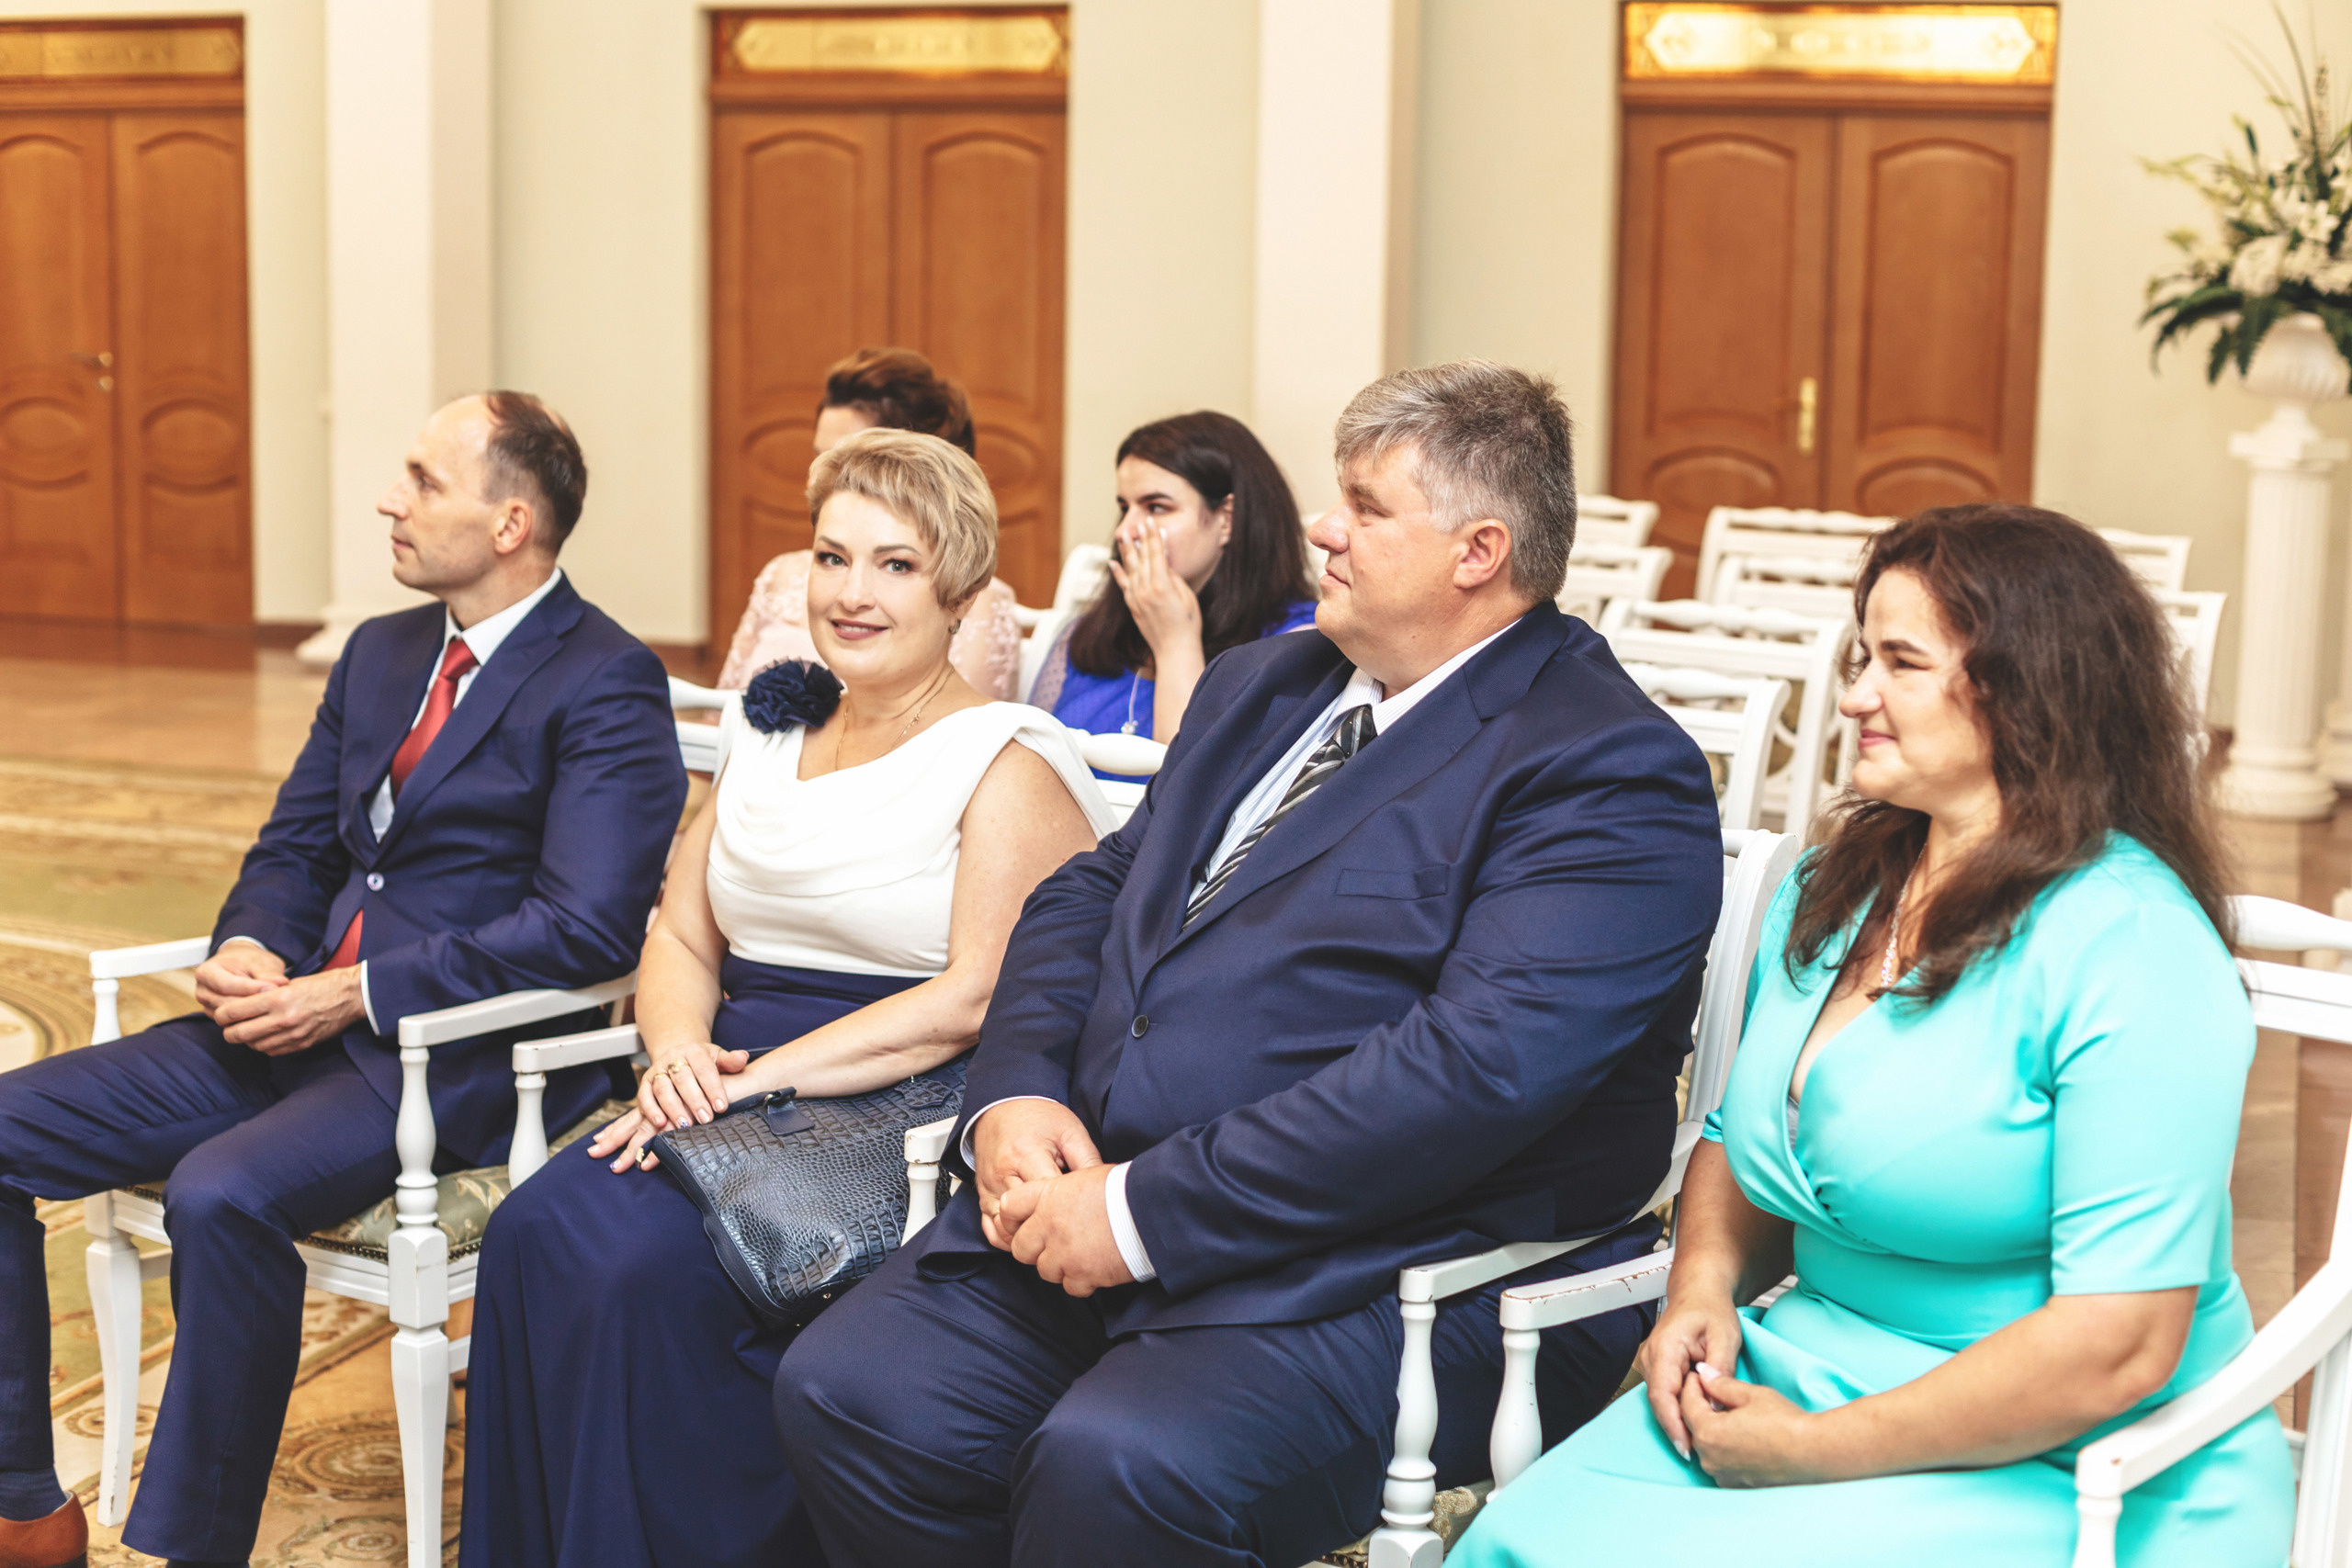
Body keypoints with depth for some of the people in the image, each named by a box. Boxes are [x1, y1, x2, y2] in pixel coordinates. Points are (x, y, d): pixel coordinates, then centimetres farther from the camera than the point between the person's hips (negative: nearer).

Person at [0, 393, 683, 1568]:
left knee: (222, 1193, -33)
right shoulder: (381, 652, 17)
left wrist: (355, 994, -19)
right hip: (299, 1019, 8)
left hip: (459, 1055, -8)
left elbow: (589, 926, -19)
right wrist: (249, 950, -3)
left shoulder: (607, 686, -9)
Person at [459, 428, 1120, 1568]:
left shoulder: (1008, 763, -4)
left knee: (654, 1270, -29)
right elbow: (680, 935, 17)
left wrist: (765, 1076, -20)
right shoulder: (766, 736, 17)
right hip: (727, 1089, 6)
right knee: (534, 1235, -21)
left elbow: (975, 1000, -14)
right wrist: (679, 1049, -6)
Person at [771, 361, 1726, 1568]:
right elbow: (1090, 892, 19)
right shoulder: (1258, 687, 20)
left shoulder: (1612, 774, -9)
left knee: (1113, 1467, -33)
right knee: (841, 1389, -12)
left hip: (1382, 1274, -7)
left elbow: (1478, 1067, -21)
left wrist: (1147, 1211, -21)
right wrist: (1014, 1097, -3)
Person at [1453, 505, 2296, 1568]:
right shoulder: (1831, 891, 9)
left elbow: (2118, 1344, -22)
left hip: (2066, 1478, -6)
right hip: (1808, 1380, 7)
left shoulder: (2134, 952, -17)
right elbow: (1740, 1145, 21)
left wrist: (1816, 1453, -17)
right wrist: (1702, 1290, -2)